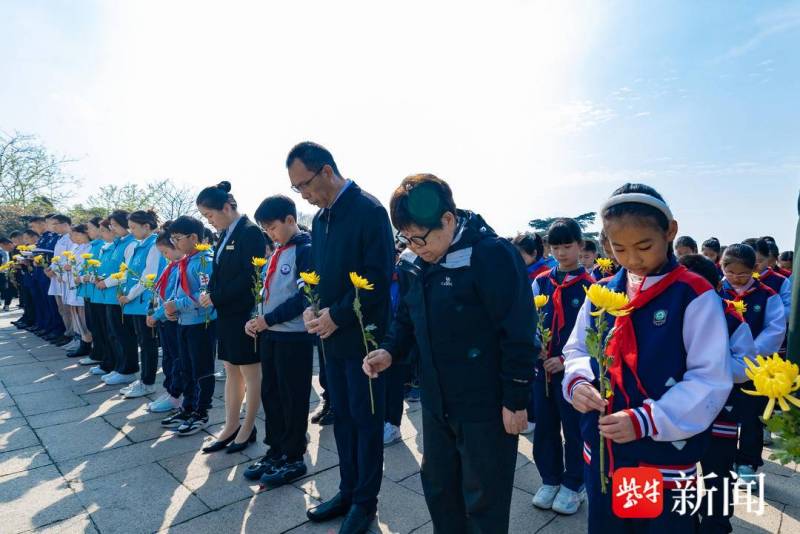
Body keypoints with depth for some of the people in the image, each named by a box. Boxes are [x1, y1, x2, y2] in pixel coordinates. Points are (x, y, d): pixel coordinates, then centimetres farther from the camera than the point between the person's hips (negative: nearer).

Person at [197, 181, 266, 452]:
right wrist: (210, 293, -3)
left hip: (245, 313, -8)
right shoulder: (225, 234, 11)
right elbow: (220, 272, 15)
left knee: (251, 373, 6)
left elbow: (250, 277, -20)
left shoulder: (250, 232, -14)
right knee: (231, 371, 16)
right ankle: (231, 425, 28)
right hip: (227, 313, 8)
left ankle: (248, 428, 20)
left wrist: (217, 296, -16)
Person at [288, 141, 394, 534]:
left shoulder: (369, 211, -14)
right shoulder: (321, 217, 10)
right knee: (342, 416, 17)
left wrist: (336, 316, -16)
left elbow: (378, 278, -20)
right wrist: (311, 309, -1)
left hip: (361, 334, -7)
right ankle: (348, 490, 33)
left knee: (366, 418, 7)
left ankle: (365, 501, 25)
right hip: (331, 334, 7)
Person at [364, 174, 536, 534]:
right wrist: (391, 350, -5)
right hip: (437, 402, 8)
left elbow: (518, 334, -20)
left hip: (487, 406, -7)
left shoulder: (493, 255, -20)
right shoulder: (422, 264, 4)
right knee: (437, 486, 23)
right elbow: (407, 316, 14)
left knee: (483, 499, 12)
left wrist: (516, 400, -17)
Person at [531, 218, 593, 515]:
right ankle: (550, 480, 31)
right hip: (541, 366, 4)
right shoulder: (541, 282, 5)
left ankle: (573, 485, 29)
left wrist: (566, 360, -15)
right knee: (544, 426, 13)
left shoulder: (590, 286, -6)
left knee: (574, 428, 9)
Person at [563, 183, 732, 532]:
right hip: (601, 454, 4)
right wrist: (578, 382, -14)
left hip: (665, 459, -4)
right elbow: (576, 351, 8)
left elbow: (711, 380, -15)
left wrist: (646, 420, -24)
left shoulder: (695, 296, -12)